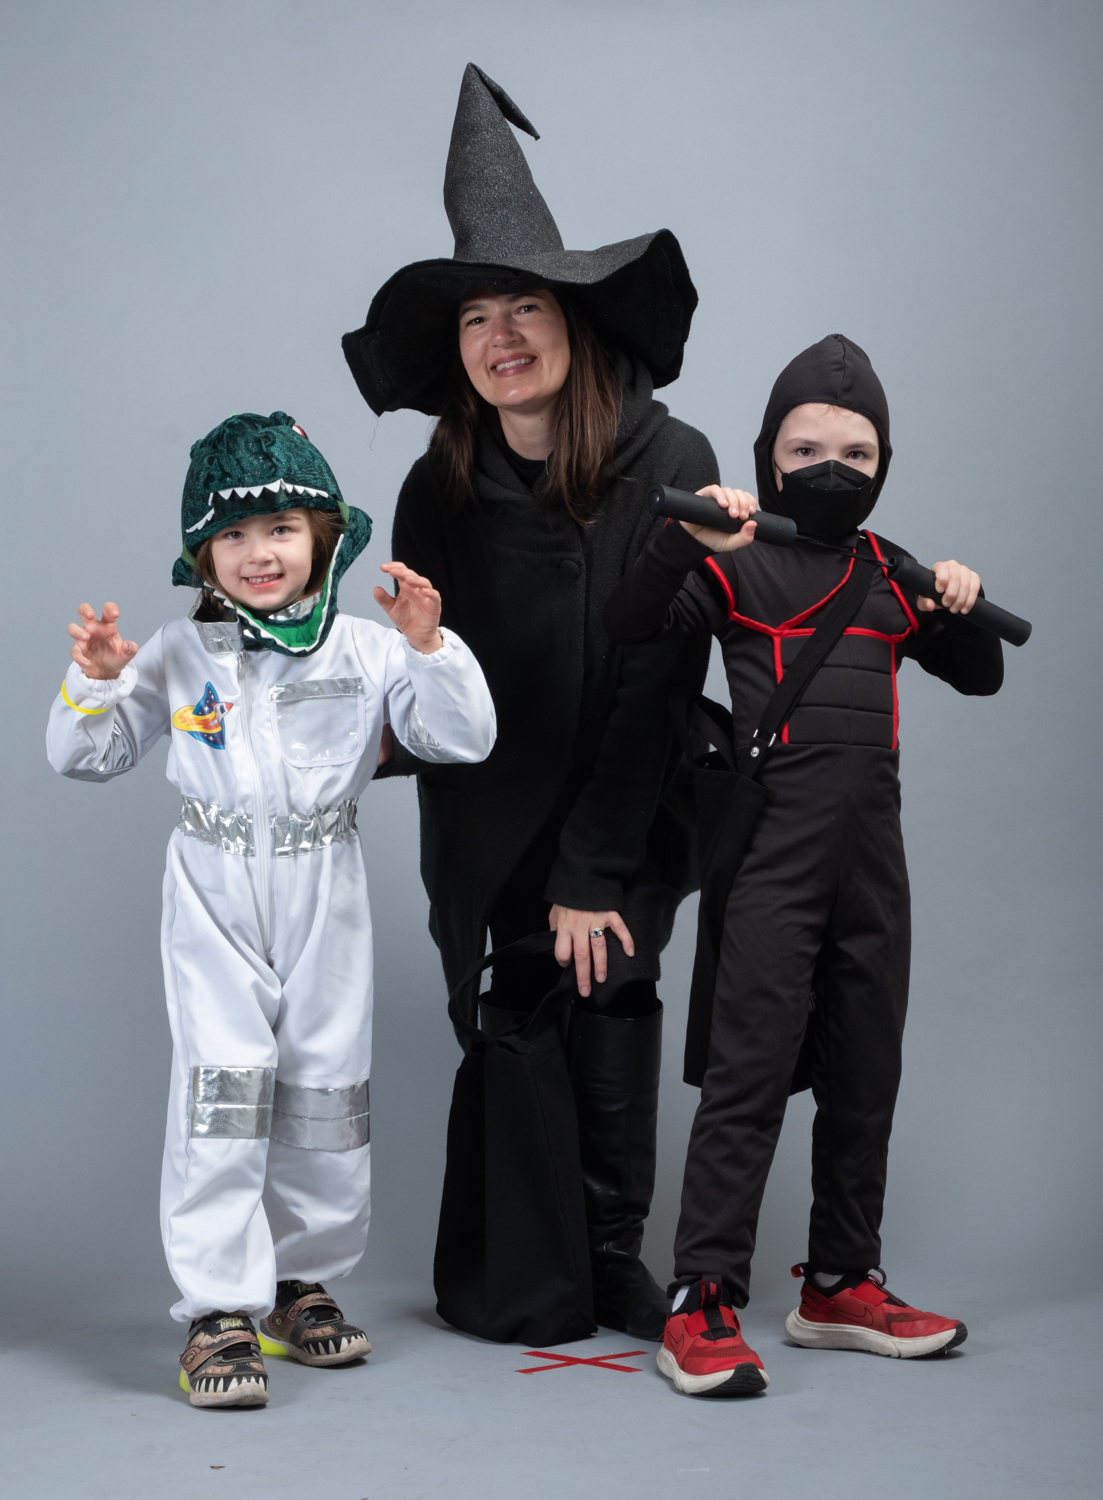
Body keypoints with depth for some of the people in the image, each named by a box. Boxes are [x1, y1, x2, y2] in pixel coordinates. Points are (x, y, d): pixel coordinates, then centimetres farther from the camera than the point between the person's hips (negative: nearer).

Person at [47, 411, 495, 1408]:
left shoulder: (365, 650, 0)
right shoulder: (178, 657, 1)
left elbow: (465, 739, -5)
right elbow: (87, 757, 7)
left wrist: (429, 646, -18)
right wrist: (96, 681, -12)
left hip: (325, 900, 2)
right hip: (217, 900, -1)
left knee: (326, 1092, 8)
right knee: (222, 1084, -11)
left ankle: (304, 1284, 25)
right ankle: (218, 1313, -7)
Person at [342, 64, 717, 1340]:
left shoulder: (671, 469, -14)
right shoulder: (440, 496, -7)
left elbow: (656, 682, -14)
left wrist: (591, 876, -15)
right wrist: (537, 887, -9)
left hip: (632, 804, -1)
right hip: (502, 815, 2)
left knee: (610, 984, -13)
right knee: (518, 998, -4)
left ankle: (614, 1256, -1)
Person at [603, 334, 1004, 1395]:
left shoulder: (890, 574, 17)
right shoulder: (738, 563, 2)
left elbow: (979, 677, 23)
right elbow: (625, 630, -10)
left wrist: (964, 610, 3)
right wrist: (686, 541, -23)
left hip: (872, 855, 6)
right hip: (773, 851, -6)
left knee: (865, 1075, 12)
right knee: (749, 1071, -11)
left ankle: (841, 1286, 23)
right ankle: (702, 1307, -10)